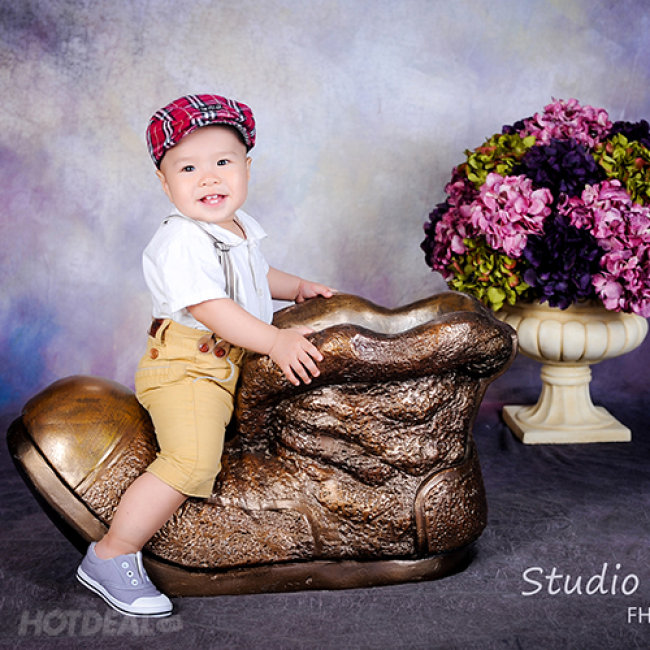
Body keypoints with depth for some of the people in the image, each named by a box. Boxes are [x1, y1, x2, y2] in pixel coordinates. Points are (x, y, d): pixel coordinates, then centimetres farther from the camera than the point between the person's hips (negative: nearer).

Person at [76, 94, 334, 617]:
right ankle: (110, 557, -14)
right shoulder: (180, 242, -20)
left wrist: (299, 288, 18)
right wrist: (276, 342, -30)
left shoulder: (241, 228, 10)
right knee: (192, 461, -28)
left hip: (233, 362, 10)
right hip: (186, 367, -10)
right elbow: (211, 309, -28)